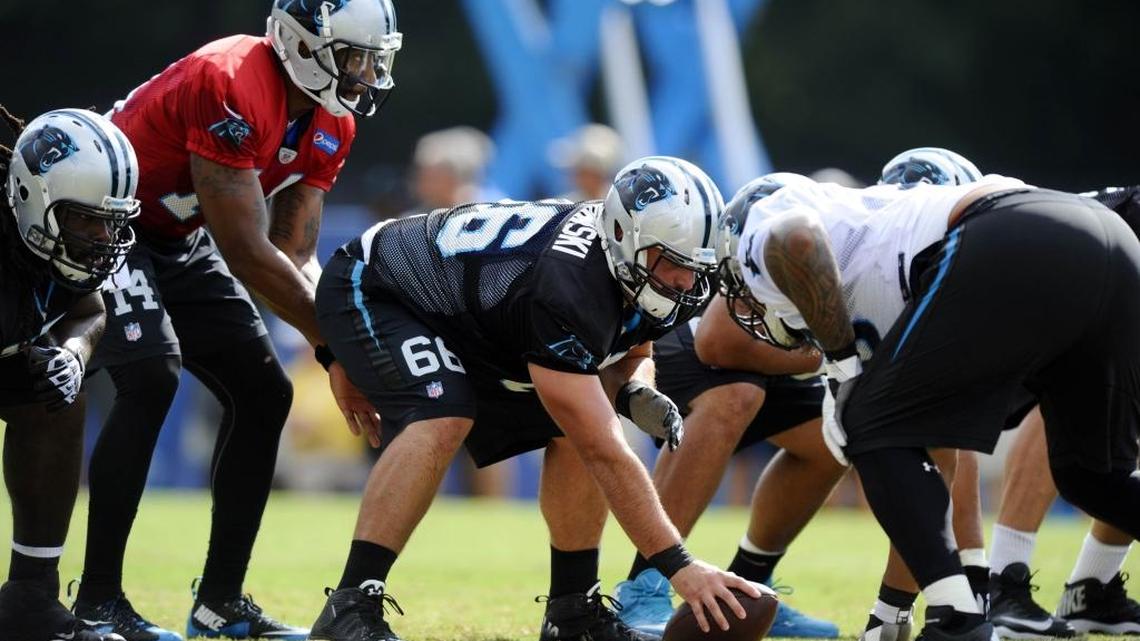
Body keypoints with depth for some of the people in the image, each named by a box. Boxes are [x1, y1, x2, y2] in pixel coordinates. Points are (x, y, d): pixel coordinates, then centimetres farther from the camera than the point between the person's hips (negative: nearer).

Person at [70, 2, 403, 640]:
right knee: (151, 379, -26)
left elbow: (296, 256, 0)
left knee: (264, 392, 3)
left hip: (179, 240, 10)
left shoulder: (330, 125, -2)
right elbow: (247, 254, -30)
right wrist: (337, 342, -23)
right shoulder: (230, 87, -31)